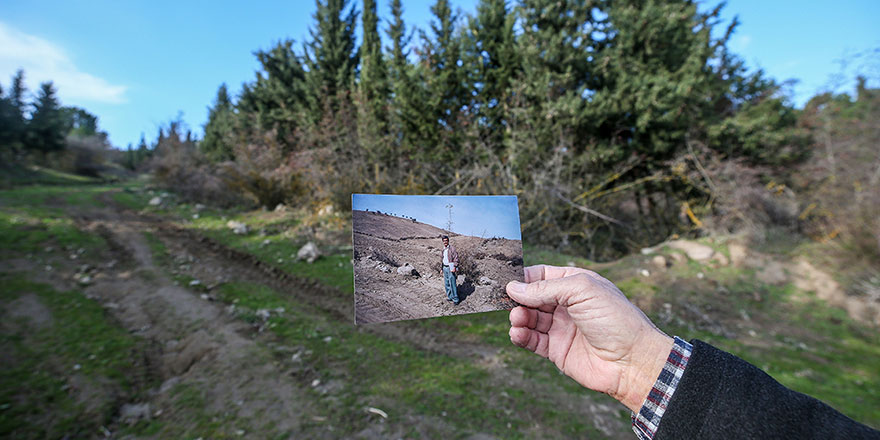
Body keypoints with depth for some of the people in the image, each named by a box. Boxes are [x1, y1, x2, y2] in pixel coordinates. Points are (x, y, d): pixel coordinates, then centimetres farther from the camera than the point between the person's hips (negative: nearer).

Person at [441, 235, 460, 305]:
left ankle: (455, 299, -1)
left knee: (452, 284, -7)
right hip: (445, 268, 7)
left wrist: (454, 267, -20)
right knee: (446, 284, 11)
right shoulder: (443, 249, 13)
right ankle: (450, 296, 23)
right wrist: (442, 268, 20)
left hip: (450, 268, -7)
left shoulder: (452, 248, -9)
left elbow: (456, 258, -13)